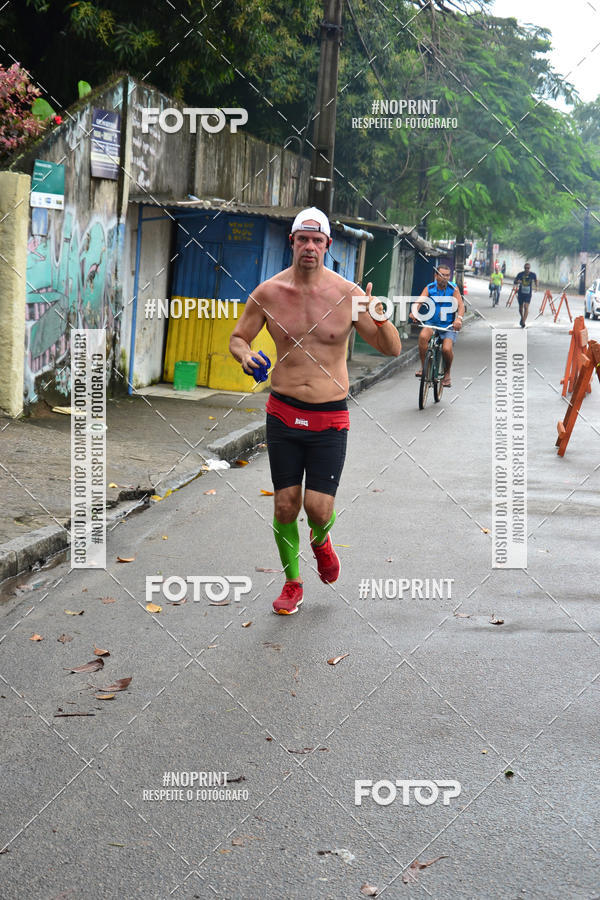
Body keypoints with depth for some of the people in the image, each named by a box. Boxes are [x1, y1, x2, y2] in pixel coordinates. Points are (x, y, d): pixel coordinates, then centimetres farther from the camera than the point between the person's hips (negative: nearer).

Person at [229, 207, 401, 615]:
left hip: (330, 418, -1)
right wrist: (245, 355, -11)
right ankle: (292, 583, 26)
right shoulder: (268, 293, -1)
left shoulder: (348, 294, -5)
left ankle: (321, 541, 32)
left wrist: (379, 319, -24)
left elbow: (393, 349, -3)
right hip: (283, 413, 1)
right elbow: (238, 337, 12)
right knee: (285, 505, 3)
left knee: (318, 509, -6)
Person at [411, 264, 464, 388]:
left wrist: (459, 318, -34)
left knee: (447, 349, -24)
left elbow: (461, 305, -13)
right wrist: (414, 312, -36)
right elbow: (419, 301, -14)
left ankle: (447, 373, 6)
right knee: (423, 336, -32)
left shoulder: (453, 288, -3)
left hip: (449, 326, -1)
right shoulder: (429, 288, -2)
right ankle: (424, 367, -17)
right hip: (431, 323, 1)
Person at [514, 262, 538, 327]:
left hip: (528, 294, -2)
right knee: (521, 308, 14)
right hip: (521, 293, 2)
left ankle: (523, 322, -19)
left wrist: (536, 286, 14)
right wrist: (518, 282, -23)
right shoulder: (520, 274, -8)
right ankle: (522, 318, 43)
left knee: (526, 307, -17)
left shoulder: (533, 274, -7)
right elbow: (515, 282, -2)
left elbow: (535, 280, 16)